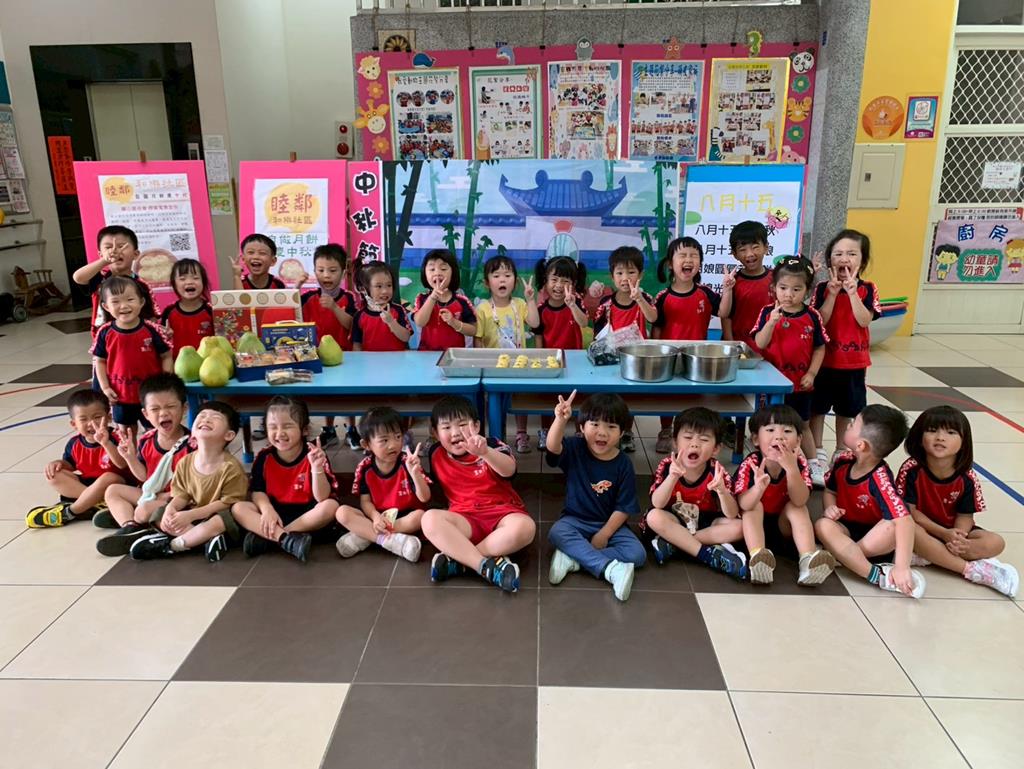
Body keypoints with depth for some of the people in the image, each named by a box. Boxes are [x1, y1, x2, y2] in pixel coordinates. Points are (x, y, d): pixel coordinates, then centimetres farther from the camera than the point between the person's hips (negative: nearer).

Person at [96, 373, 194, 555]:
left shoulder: (191, 444, -23)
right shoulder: (146, 441, -2)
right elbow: (144, 476, 8)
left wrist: (168, 495, -26)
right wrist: (130, 457, -6)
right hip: (151, 494, 9)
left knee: (144, 511, -30)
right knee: (112, 491, 7)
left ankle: (123, 516, 4)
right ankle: (131, 528, -17)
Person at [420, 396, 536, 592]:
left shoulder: (491, 446, -3)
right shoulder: (436, 455, 8)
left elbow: (509, 470, -27)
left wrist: (484, 452, -44)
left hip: (502, 513, -1)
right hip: (465, 518, 2)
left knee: (525, 526, -35)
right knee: (430, 519, -29)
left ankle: (458, 560, -29)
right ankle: (487, 566, -35)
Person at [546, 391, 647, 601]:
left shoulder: (624, 465, -9)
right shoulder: (575, 450, -10)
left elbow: (624, 507, -7)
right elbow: (553, 447, -33)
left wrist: (603, 535, -15)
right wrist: (560, 420, -51)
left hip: (609, 524, 1)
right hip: (575, 519, -1)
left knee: (637, 554, -22)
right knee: (557, 534, -33)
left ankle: (574, 557, -24)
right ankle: (610, 568, -35)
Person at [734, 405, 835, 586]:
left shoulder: (799, 463, -16)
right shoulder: (750, 464, -22)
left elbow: (800, 501, -29)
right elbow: (744, 505, -32)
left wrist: (791, 469, -43)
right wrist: (758, 487, -54)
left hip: (784, 525, 2)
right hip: (756, 523, -2)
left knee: (798, 508, -25)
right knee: (755, 505, -29)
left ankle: (808, 559, -39)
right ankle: (758, 556, -46)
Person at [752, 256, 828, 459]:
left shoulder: (812, 316, -5)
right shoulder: (768, 312, -8)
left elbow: (820, 348, 2)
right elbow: (760, 344, -15)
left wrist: (811, 373, -6)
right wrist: (771, 323, -29)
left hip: (800, 383, 1)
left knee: (802, 426, 17)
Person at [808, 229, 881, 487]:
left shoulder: (867, 289, -2)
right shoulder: (823, 288, -5)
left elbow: (864, 320, -15)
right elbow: (819, 322, -15)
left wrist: (852, 291, -21)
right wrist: (833, 294, -21)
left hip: (853, 362, 1)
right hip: (824, 359, -1)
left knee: (846, 411, 14)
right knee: (817, 409, 5)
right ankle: (817, 458, 15)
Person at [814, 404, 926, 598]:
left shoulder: (880, 478, -27)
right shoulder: (844, 461, -9)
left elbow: (904, 520, -38)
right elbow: (830, 490, 10)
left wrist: (902, 567, -46)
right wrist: (830, 508, -14)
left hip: (874, 533, -4)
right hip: (846, 528, 5)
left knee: (892, 525, -36)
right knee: (823, 525, -29)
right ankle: (879, 576, -36)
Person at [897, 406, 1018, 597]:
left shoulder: (967, 478, -15)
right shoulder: (911, 470, -22)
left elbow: (965, 516, -8)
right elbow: (910, 511, -17)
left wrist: (958, 538, -30)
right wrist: (944, 534, -26)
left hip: (953, 530, 3)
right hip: (922, 528, -3)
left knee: (995, 543, -18)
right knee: (910, 532, -36)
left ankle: (928, 556, -24)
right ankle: (974, 570, -26)